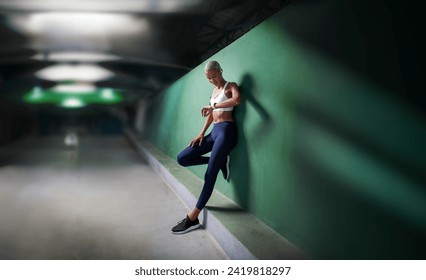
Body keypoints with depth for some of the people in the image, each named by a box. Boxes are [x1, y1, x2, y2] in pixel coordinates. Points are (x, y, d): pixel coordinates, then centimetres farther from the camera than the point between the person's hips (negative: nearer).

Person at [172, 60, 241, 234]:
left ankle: (193, 218, -13)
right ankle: (219, 161, 6)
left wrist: (213, 105, -19)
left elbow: (236, 100, -24)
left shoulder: (231, 86, -1)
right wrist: (201, 133, 11)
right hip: (214, 132, 8)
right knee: (182, 159, -3)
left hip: (226, 130, -8)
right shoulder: (215, 90, 21)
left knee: (210, 173, -15)